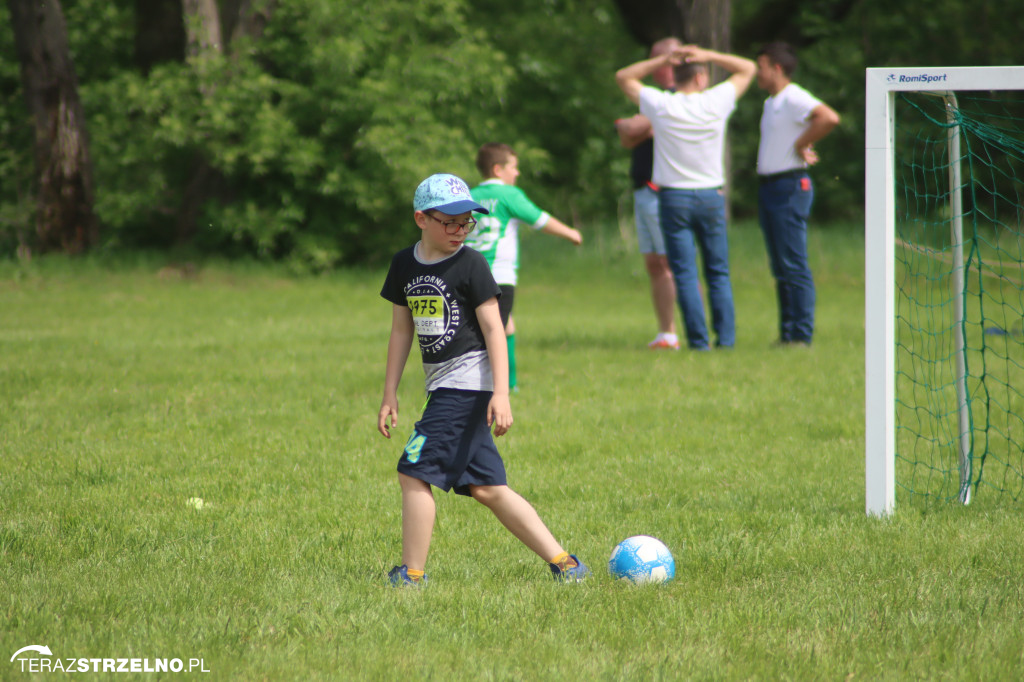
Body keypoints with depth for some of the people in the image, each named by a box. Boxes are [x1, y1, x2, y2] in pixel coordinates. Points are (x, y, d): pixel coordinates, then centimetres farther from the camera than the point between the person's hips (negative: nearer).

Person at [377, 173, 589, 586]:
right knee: (486, 488, 5)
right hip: (441, 384, 7)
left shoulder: (470, 265, -7)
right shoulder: (404, 265, 11)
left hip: (469, 379, -7)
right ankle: (562, 562, 7)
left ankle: (411, 573, -3)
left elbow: (493, 328, -9)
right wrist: (390, 395, 15)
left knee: (415, 470, -11)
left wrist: (501, 393, -17)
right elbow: (401, 330, 17)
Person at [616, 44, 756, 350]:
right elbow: (747, 68, 10)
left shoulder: (661, 106, -7)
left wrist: (663, 60, 3)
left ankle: (698, 340, -6)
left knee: (685, 274, -1)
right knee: (718, 273, 9)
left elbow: (623, 77, 8)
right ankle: (726, 337, 5)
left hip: (674, 198, -1)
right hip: (710, 197, 1)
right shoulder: (715, 103, -5)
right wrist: (708, 56, 3)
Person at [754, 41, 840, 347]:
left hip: (790, 187, -10)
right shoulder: (771, 102, 18)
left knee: (794, 266, -10)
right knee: (780, 268, 10)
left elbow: (829, 118, -27)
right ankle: (787, 333, 13)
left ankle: (802, 335, -9)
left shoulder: (793, 98, -12)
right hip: (768, 186, 10)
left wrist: (801, 145, -17)